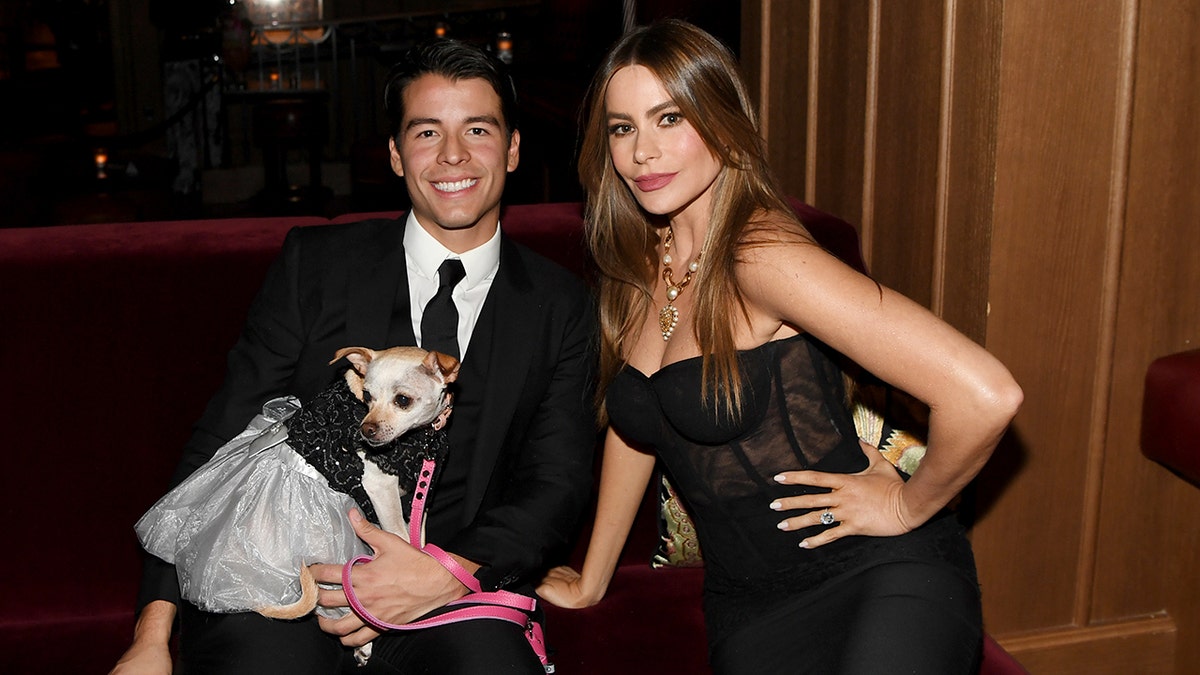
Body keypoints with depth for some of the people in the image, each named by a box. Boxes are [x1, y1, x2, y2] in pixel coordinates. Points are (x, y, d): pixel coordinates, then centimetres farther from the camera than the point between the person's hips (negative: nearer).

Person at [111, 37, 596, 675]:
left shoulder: (561, 306, 7)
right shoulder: (314, 263, 4)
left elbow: (556, 484, 3)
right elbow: (220, 443, 2)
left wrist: (448, 574, -17)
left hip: (452, 599, 1)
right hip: (281, 575, 0)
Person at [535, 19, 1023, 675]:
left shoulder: (763, 256, -19)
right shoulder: (640, 267, 6)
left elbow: (984, 395, -27)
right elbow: (633, 425, 19)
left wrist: (907, 507, -11)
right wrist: (590, 580, 22)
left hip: (880, 580, -6)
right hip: (745, 612, 6)